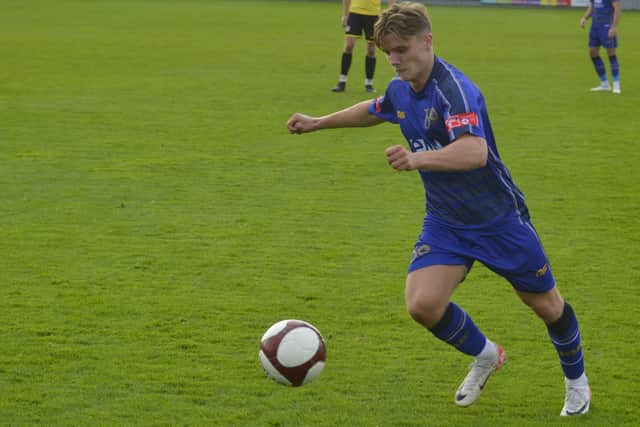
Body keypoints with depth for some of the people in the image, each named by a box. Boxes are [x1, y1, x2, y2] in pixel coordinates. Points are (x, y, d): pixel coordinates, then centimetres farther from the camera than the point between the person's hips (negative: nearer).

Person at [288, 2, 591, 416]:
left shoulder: (454, 88, -27)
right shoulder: (400, 90, -2)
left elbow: (475, 150, -46)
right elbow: (374, 109, 24)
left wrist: (418, 159, -61)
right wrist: (318, 122, 25)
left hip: (500, 218, -6)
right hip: (445, 222, 6)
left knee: (546, 305, 9)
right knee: (423, 303, -14)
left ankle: (577, 381, 39)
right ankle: (486, 357, 17)